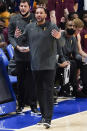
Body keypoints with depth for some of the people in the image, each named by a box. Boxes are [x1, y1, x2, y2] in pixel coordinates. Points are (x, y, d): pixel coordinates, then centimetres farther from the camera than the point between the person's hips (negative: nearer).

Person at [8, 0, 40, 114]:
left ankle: (33, 105, 5)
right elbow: (10, 35, 8)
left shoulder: (35, 19, 0)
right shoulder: (14, 19, 8)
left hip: (32, 54, -2)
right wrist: (17, 46, -8)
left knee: (32, 81, -1)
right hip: (19, 55, 2)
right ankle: (21, 104, 17)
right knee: (20, 80, 8)